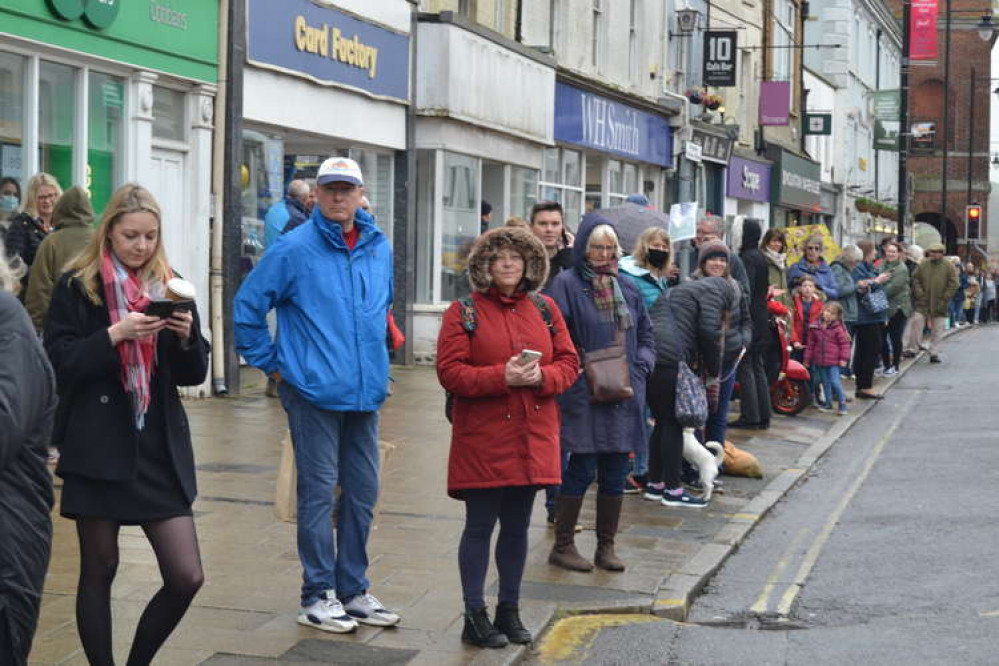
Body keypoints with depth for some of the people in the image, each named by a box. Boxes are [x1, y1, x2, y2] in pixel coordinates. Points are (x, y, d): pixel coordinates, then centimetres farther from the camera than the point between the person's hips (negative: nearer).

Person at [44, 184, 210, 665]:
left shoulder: (169, 286, 11)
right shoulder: (78, 286, 0)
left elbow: (193, 374, 10)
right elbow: (59, 362, -8)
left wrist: (186, 336, -10)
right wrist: (116, 334, -18)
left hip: (161, 450, 3)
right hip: (98, 449, -3)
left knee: (186, 577, -2)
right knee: (98, 572, 6)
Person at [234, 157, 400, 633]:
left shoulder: (379, 248, 9)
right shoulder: (295, 249, -9)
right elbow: (247, 306, -5)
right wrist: (271, 363, -3)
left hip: (365, 393, 6)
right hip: (313, 392, -6)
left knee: (362, 493, 11)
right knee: (318, 492, -1)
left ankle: (353, 590, 23)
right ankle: (318, 596, 9)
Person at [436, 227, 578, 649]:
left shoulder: (545, 310, 10)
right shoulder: (463, 312, -3)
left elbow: (569, 362, 9)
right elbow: (450, 372, -11)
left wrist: (542, 376, -13)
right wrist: (502, 377, -21)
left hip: (532, 437, 4)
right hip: (482, 437, -4)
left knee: (517, 526, 12)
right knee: (480, 525, 1)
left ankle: (509, 611, 23)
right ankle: (475, 617, 9)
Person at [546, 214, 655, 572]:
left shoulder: (626, 288, 14)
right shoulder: (566, 284, -4)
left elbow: (646, 336, 19)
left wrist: (638, 369, 4)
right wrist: (577, 368, -18)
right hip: (583, 395, -6)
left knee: (616, 472, 8)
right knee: (582, 469, -5)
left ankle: (606, 547, 18)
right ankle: (562, 546, 7)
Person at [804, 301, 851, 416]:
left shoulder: (838, 328, -6)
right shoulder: (815, 327, 4)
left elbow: (844, 343, -5)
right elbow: (811, 344, 9)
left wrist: (844, 358, -11)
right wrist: (807, 359, 10)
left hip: (833, 361, -4)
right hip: (819, 361, 4)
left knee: (835, 382, -10)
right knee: (825, 383, 14)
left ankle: (842, 405, 1)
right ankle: (828, 404, 26)